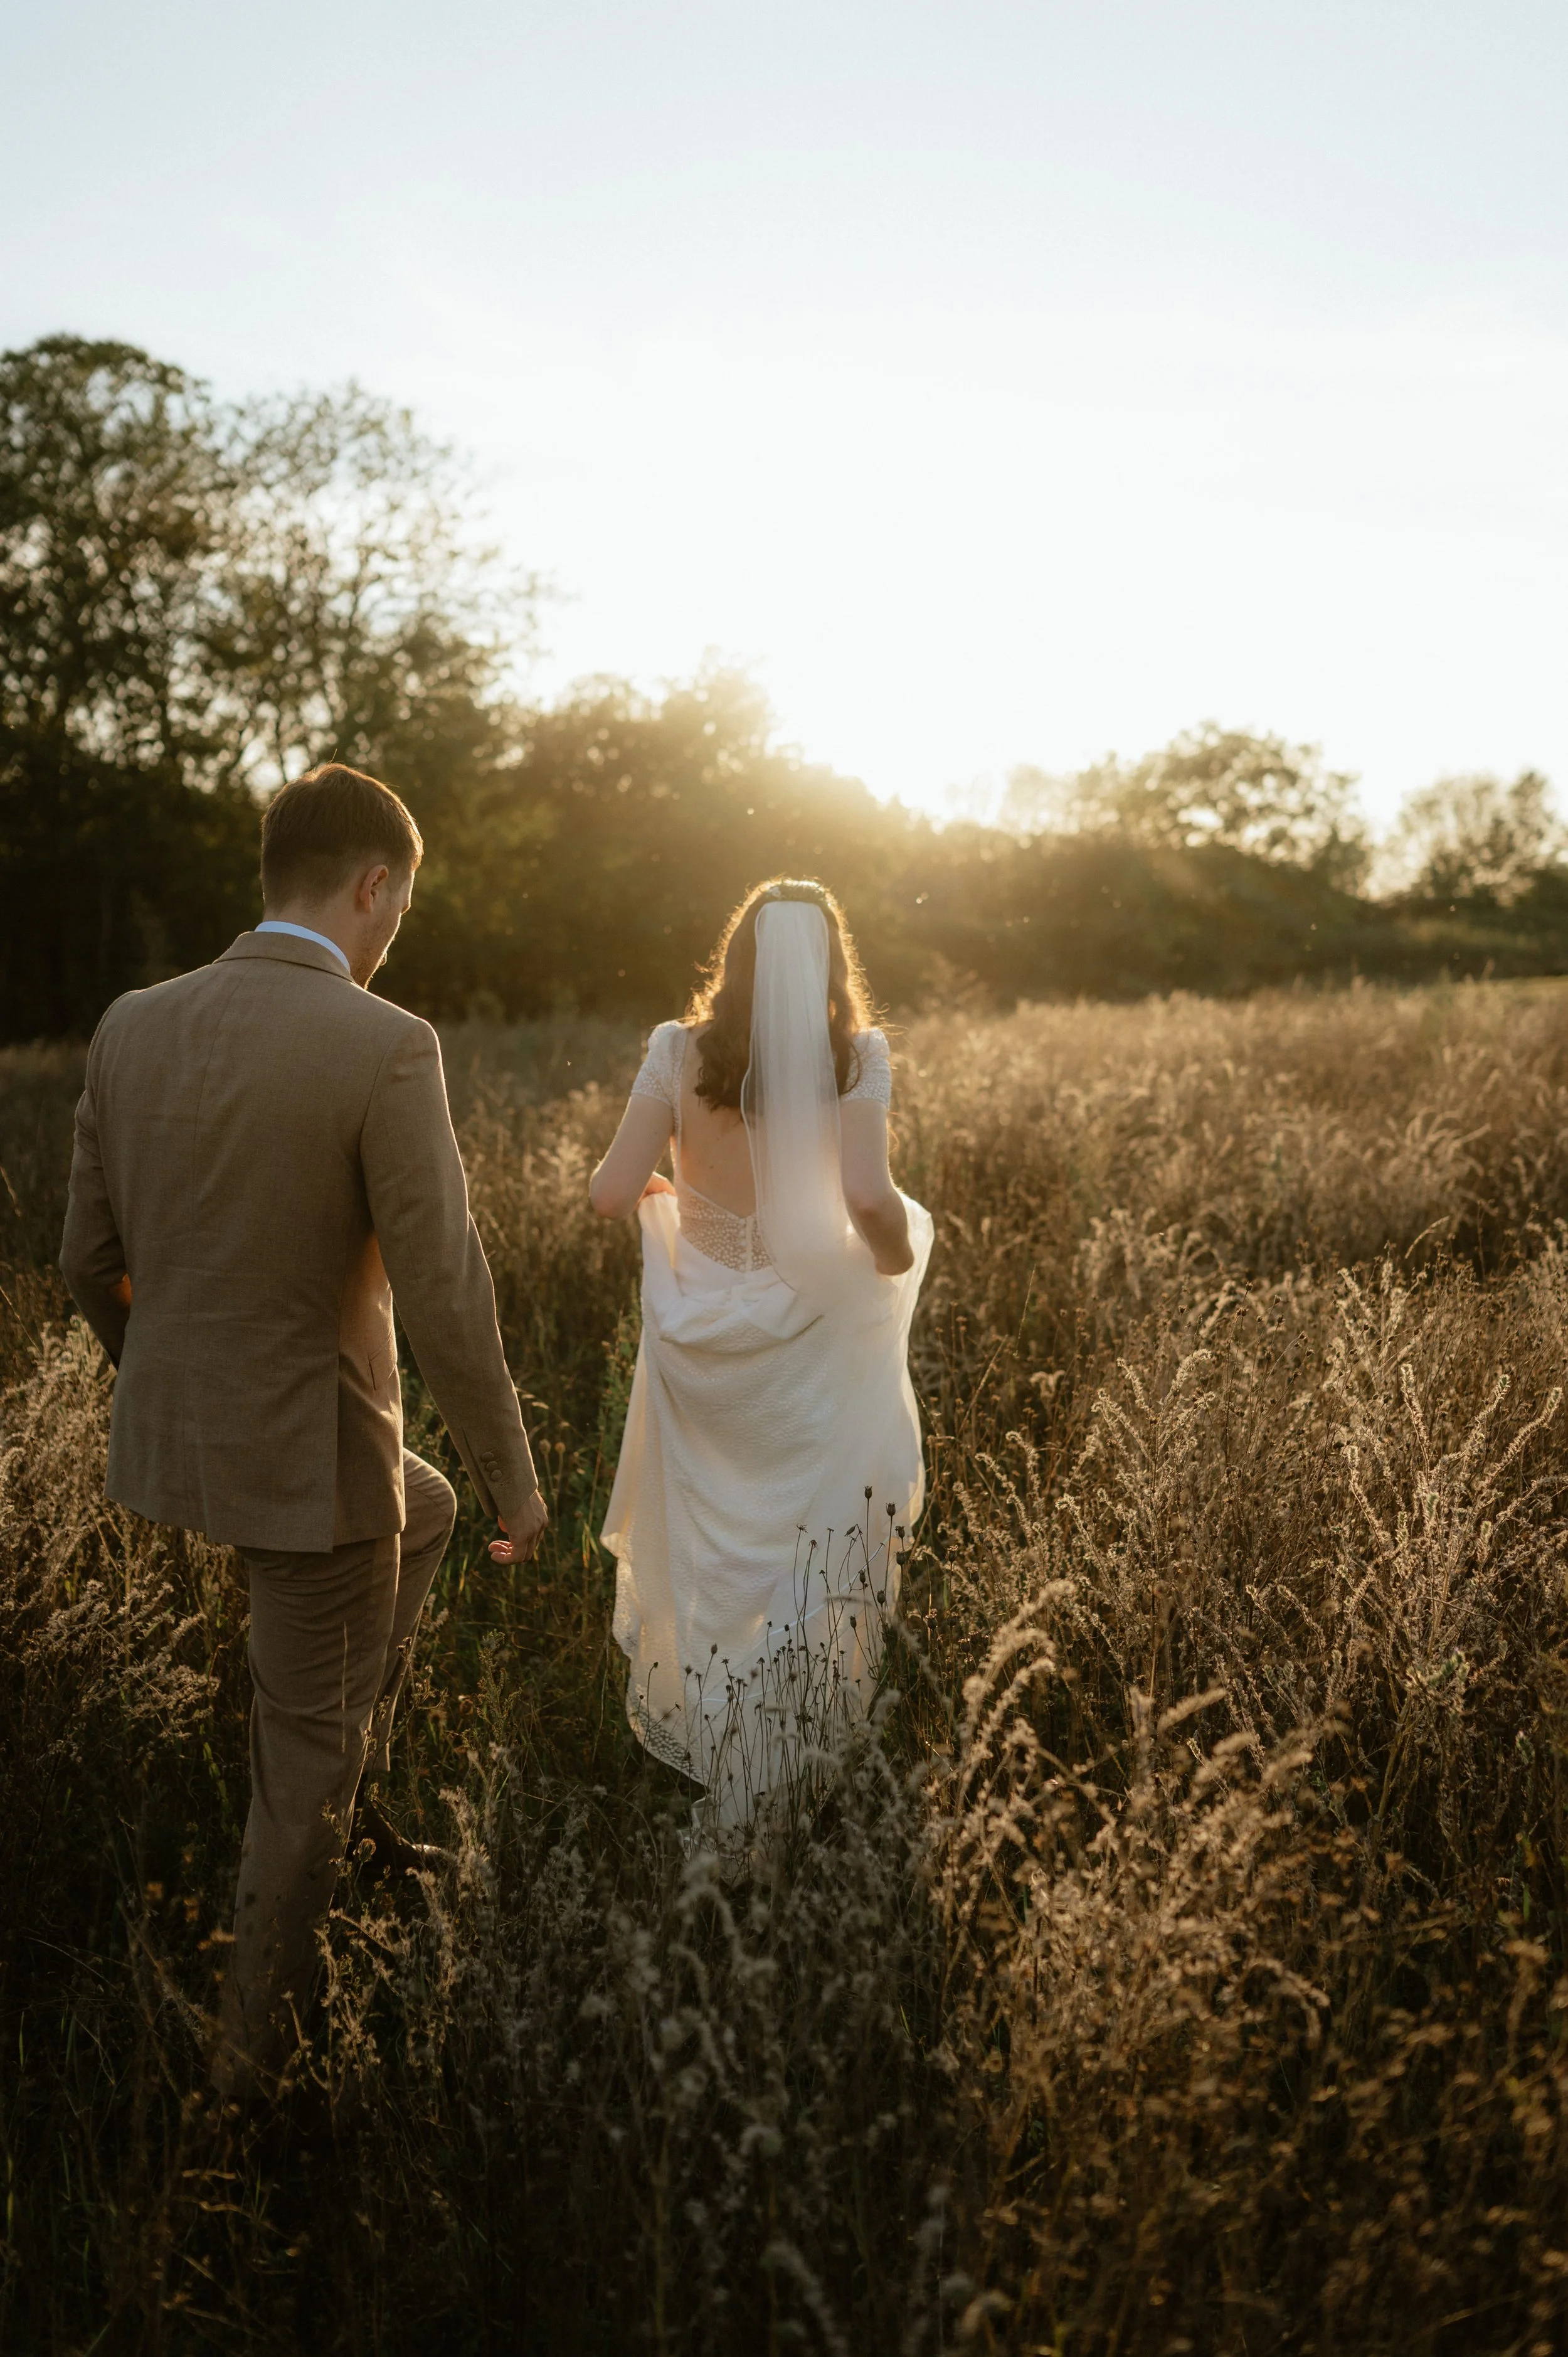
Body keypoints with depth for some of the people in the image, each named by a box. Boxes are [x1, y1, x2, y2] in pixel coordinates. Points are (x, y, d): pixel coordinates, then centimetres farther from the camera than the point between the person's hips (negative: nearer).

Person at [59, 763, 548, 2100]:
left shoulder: (134, 1027, -3)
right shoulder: (385, 1049, -22)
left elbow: (93, 1262, 6)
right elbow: (447, 1302, -21)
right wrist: (515, 1483, -7)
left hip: (173, 1438, 6)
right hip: (309, 1454, -6)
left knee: (421, 1518, 33)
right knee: (307, 1749, 15)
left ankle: (349, 1790, 36)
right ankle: (260, 2037, 32)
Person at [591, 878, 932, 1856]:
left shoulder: (679, 1052, -8)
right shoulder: (855, 1057, -13)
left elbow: (611, 1193, -12)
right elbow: (867, 1198, -26)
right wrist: (899, 1258, -5)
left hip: (697, 1333, 3)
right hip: (804, 1343, -2)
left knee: (705, 1545, 22)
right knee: (810, 1551, 15)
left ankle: (710, 1748, 41)